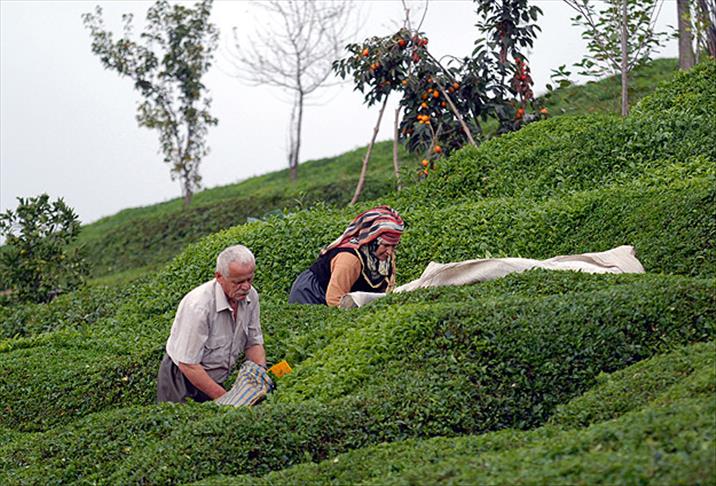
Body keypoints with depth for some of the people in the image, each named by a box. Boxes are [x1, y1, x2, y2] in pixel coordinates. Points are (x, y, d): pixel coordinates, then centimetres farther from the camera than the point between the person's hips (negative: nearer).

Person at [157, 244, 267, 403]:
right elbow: (188, 364, -25)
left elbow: (253, 343, 7)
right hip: (183, 381, -6)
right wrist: (224, 397, -24)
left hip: (219, 380, 6)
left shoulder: (250, 296, -6)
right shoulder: (198, 306, -28)